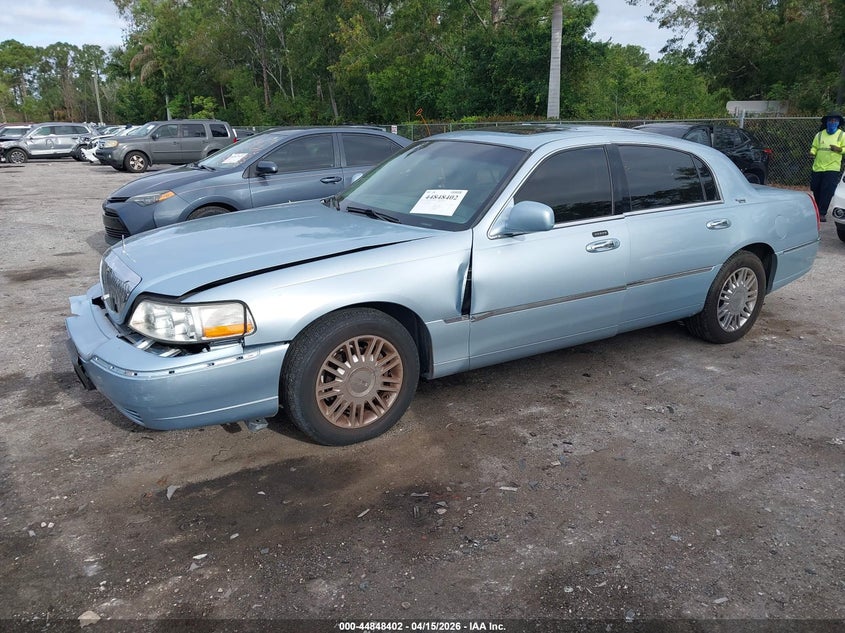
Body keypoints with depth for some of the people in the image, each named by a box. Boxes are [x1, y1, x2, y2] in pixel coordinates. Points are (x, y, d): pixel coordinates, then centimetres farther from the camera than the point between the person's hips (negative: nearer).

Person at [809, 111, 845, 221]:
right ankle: (817, 211, 28)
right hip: (817, 167, 3)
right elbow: (814, 147, 15)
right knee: (815, 190, 9)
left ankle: (822, 213, -7)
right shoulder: (819, 135, 10)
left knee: (827, 192, -9)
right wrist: (812, 153, -6)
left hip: (832, 168, -3)